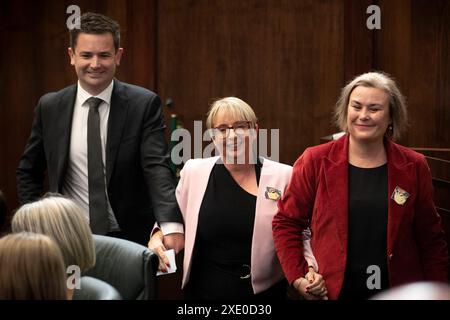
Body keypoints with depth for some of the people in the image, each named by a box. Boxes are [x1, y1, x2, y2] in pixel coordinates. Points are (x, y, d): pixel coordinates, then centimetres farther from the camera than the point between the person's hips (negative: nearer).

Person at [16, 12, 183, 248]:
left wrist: (171, 225, -33)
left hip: (128, 238, -1)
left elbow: (157, 167, -17)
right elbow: (28, 172, 12)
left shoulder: (144, 104, -7)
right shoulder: (50, 107, 1)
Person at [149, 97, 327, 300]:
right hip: (202, 291, 1)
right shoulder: (194, 172, -1)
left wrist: (310, 270, -13)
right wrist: (158, 236, -5)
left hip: (264, 292, -1)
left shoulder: (283, 177, -5)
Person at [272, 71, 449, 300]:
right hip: (330, 291, -1)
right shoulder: (315, 161, -5)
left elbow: (430, 239, 4)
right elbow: (285, 223, 0)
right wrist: (298, 278, -9)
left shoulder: (413, 167, 0)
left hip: (398, 291, 1)